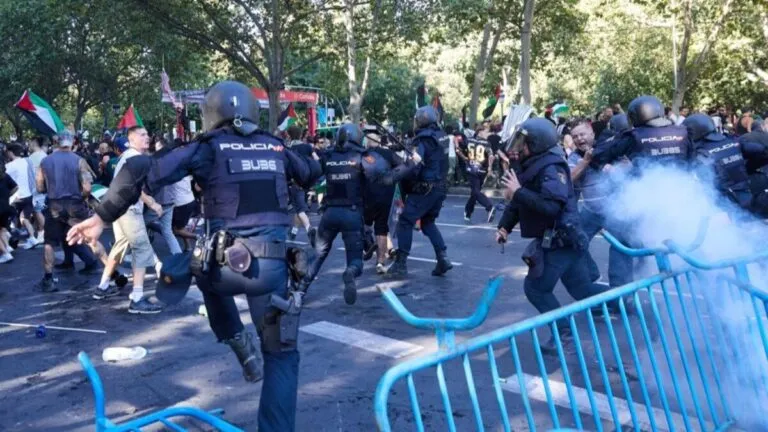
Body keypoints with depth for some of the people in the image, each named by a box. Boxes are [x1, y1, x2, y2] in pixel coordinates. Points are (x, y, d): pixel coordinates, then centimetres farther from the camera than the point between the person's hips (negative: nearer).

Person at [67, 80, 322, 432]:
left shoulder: (207, 148, 3)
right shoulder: (275, 146, 13)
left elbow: (141, 172, -7)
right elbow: (312, 173, 31)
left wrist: (102, 217, 1)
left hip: (229, 266, -1)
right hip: (272, 268, 2)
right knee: (281, 353, 16)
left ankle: (240, 345, 26)